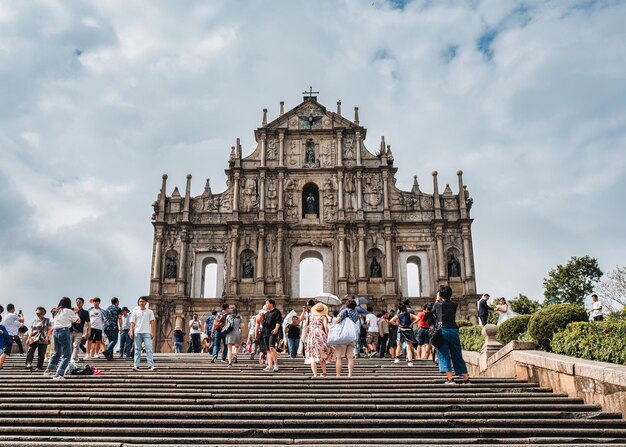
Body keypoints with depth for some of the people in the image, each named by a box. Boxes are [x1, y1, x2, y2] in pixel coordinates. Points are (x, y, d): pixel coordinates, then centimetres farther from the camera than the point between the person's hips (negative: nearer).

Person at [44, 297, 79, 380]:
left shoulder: (57, 312, 15)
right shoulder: (69, 311, -4)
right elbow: (76, 320, 6)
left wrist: (74, 312, 25)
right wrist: (76, 312, 22)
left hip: (55, 332, 7)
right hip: (64, 332, -7)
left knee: (57, 353, 27)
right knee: (67, 355, -3)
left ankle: (48, 370, 37)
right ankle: (59, 375, -14)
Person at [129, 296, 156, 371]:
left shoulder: (149, 312, 10)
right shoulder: (135, 311, 11)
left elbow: (152, 322, 5)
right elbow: (132, 323, 10)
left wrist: (152, 332, -4)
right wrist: (131, 332, 0)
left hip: (147, 332, -1)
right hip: (137, 332, 1)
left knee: (149, 349, -9)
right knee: (137, 349, 4)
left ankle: (151, 365, -14)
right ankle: (136, 366, 7)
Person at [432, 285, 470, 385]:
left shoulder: (438, 304, 0)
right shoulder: (454, 305, 5)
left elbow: (433, 312, 18)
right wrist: (448, 298, 27)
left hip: (442, 331, -3)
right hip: (453, 331, 3)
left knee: (444, 355, -2)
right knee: (457, 355, 11)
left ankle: (450, 379, -11)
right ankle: (466, 378, 13)